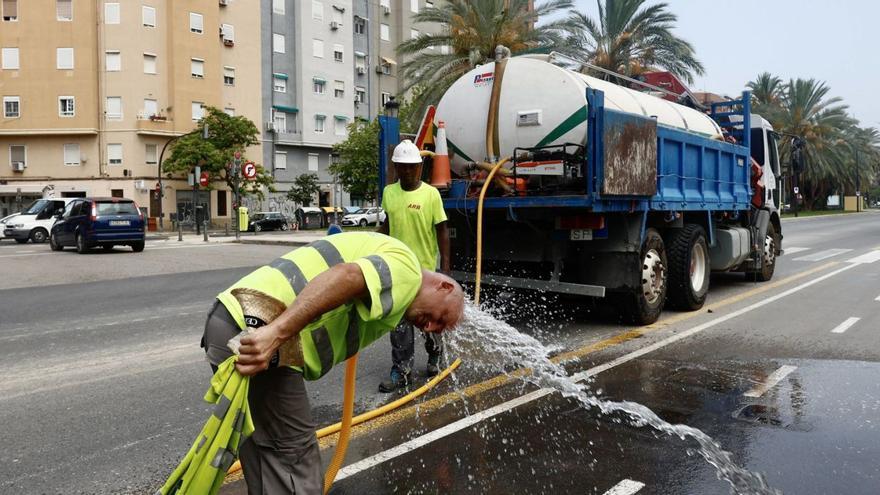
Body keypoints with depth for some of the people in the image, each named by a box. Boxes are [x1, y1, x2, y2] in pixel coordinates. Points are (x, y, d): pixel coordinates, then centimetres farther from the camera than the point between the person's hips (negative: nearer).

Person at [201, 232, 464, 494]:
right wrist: (276, 334, -31)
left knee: (263, 449, 21)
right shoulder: (405, 267, -5)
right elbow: (345, 277, -23)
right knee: (292, 453, 1)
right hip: (252, 331, -10)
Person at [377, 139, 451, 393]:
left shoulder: (431, 194, -8)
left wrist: (445, 266, -10)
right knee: (399, 322, 3)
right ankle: (401, 371, 11)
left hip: (425, 267, -3)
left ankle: (435, 357, 37)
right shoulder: (389, 192, 4)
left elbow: (442, 231, -7)